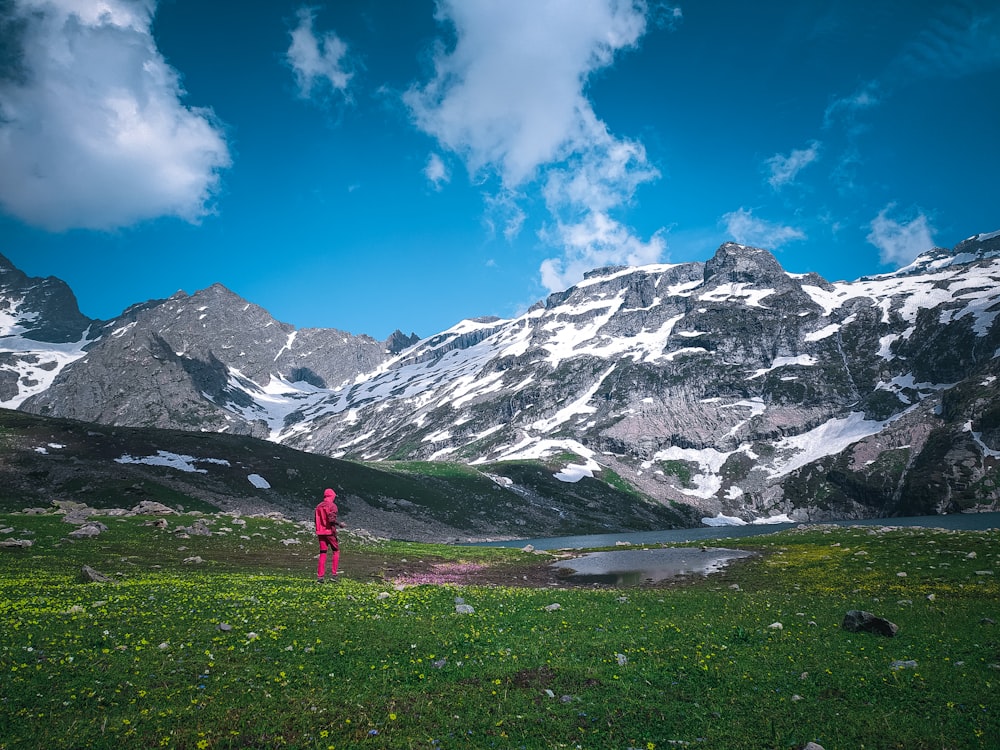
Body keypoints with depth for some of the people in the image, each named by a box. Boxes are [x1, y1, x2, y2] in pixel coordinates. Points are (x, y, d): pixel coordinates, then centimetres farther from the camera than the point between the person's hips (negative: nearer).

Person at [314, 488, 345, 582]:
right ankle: (334, 572, 3)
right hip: (330, 531, -5)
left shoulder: (319, 506, 12)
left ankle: (320, 576, 1)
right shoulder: (332, 505, -8)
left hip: (321, 532, 6)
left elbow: (316, 520, 14)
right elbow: (332, 519, -20)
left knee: (322, 553, 6)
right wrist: (340, 524, -6)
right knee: (336, 550, 9)